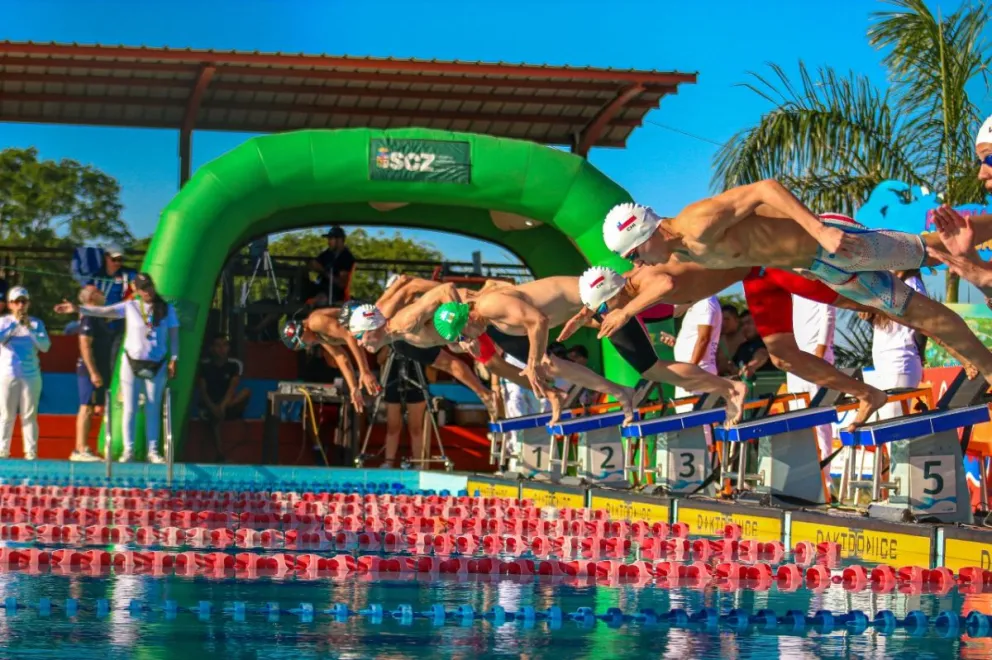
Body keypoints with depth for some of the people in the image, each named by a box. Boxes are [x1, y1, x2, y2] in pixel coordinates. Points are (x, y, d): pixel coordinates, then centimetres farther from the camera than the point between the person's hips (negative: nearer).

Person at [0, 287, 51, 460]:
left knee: (29, 415, -2)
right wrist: (15, 324, -18)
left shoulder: (36, 323, 8)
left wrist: (30, 329, -13)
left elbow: (45, 346, -3)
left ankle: (31, 451, -3)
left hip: (31, 374, 1)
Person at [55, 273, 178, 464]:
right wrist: (77, 308, -25)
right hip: (131, 362, 0)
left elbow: (174, 335, 5)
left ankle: (153, 451, 12)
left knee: (153, 410, 6)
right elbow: (104, 311, -13)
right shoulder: (130, 307, -3)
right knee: (129, 409, 1)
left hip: (157, 365, 0)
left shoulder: (167, 309, 0)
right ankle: (128, 450, 7)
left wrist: (173, 359, -3)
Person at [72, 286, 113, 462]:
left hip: (99, 371, 10)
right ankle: (80, 449, -12)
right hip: (91, 370, -10)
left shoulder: (99, 317, 18)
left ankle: (82, 449, 13)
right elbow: (85, 346, -19)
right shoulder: (89, 318, -12)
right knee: (87, 408, -10)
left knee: (91, 409, 10)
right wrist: (93, 372, -23)